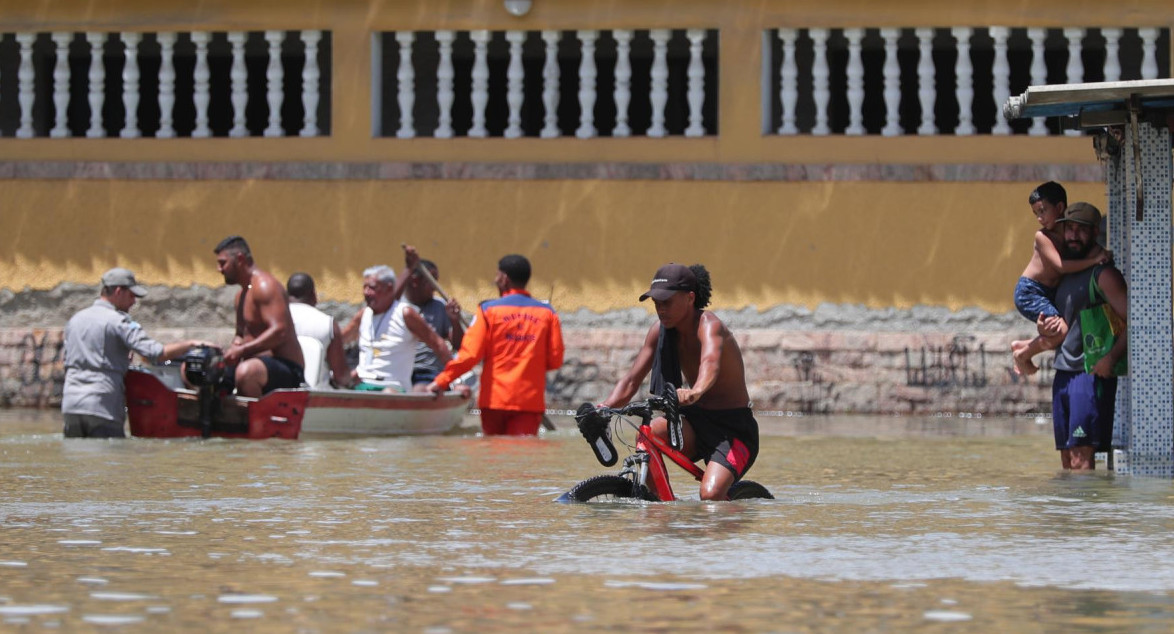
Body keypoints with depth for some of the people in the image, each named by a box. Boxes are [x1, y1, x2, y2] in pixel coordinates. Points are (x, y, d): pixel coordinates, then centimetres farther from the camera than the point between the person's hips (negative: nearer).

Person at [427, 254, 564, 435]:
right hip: (531, 400, 1)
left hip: (495, 398, -1)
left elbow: (470, 354, -10)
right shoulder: (547, 313, 1)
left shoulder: (489, 310, -4)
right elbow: (555, 360, 2)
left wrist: (441, 381, -4)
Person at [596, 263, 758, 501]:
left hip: (733, 428, -6)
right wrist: (602, 409, -21)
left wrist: (695, 392, -66)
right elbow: (631, 380, -1)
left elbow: (711, 363, -44)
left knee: (711, 495, -27)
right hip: (696, 421, 6)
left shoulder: (708, 325, -21)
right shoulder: (661, 330, 0)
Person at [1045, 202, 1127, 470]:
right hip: (1063, 375, 8)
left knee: (1081, 456, -15)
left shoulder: (1104, 275, -7)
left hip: (1091, 375, -8)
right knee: (1067, 458, 6)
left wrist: (1110, 359, -25)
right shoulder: (1065, 275, 18)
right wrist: (1044, 331, 6)